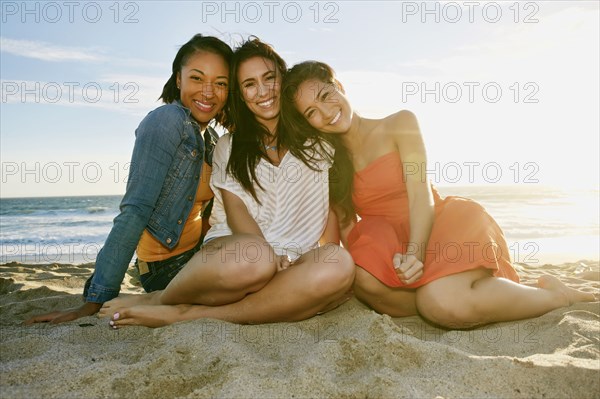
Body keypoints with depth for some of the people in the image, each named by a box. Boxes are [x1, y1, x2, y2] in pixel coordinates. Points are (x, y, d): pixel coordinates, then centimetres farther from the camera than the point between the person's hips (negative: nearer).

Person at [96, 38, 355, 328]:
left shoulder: (315, 140, 15)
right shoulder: (229, 148, 14)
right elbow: (237, 217, 0)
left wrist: (326, 255, -10)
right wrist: (269, 256, -19)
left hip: (296, 263, 2)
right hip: (235, 251, -1)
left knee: (339, 267, -35)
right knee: (253, 258, -40)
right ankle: (161, 300, -14)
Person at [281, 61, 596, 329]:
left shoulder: (399, 125, -1)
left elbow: (421, 194, -11)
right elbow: (346, 225, 6)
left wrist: (414, 253, -27)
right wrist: (358, 257, -15)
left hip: (448, 221, -3)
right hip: (394, 239, 3)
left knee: (443, 304, -33)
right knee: (364, 280, -33)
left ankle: (553, 294, -6)